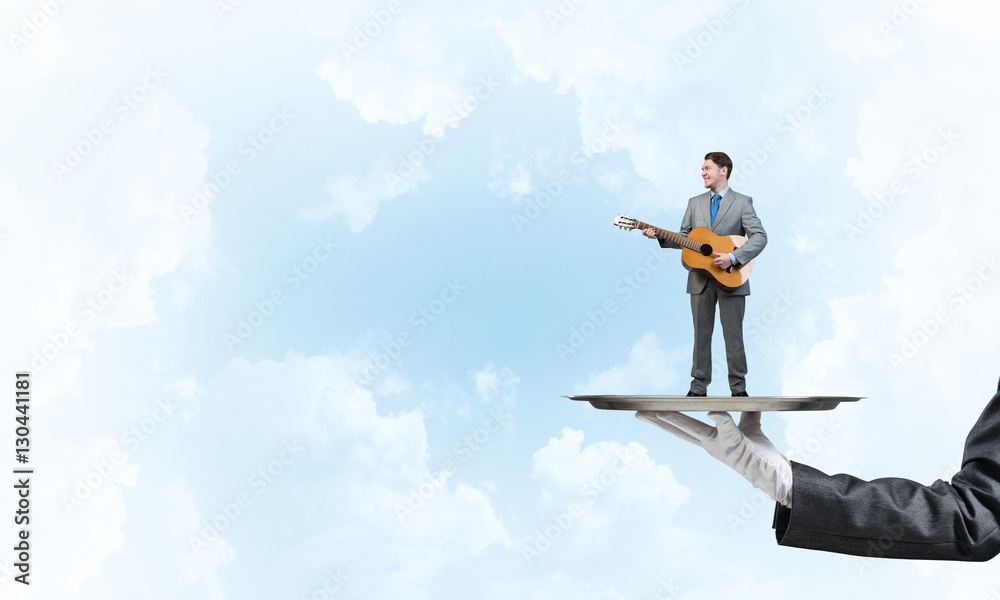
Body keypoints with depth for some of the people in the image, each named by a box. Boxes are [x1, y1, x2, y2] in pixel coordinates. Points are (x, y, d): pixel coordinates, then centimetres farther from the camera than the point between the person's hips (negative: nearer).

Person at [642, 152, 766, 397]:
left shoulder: (742, 202, -1)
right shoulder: (695, 203, 12)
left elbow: (759, 237, -10)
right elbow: (684, 238, 10)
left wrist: (733, 257, -22)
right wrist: (660, 237, -8)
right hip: (701, 279, 3)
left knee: (733, 335, 3)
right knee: (701, 334, 7)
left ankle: (738, 388, 14)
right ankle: (699, 387, 14)